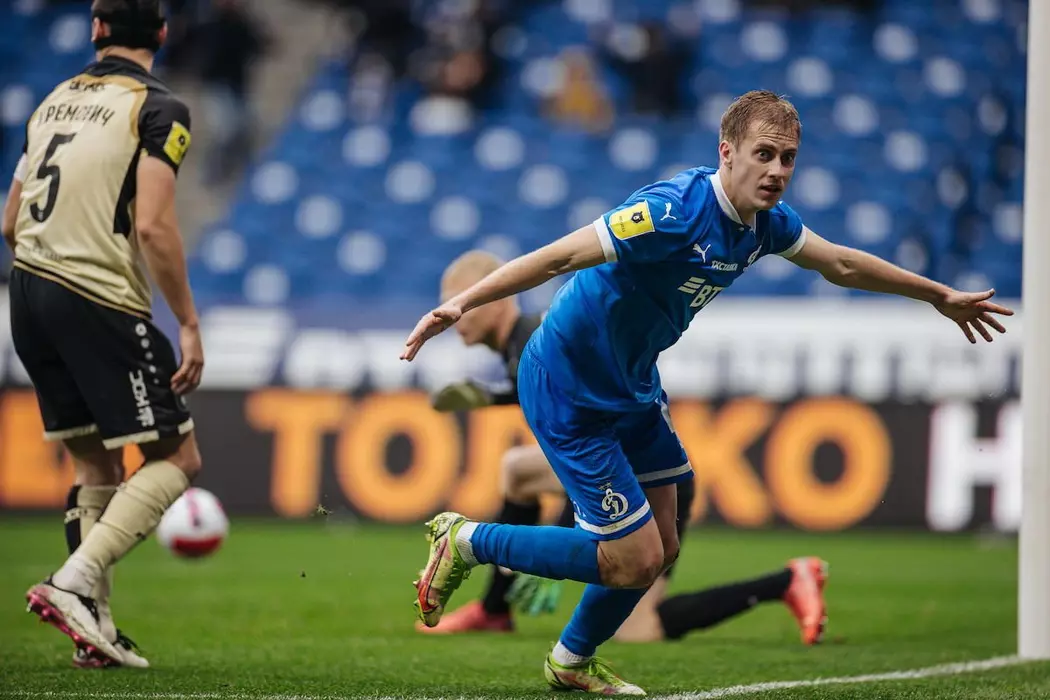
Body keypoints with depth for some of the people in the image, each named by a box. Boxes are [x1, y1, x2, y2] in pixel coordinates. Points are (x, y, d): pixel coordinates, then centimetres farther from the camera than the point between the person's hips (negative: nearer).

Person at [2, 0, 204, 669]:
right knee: (177, 459, 1)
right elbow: (153, 226, -17)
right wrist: (189, 324, -12)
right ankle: (73, 583, -14)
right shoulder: (158, 109, -6)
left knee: (97, 468, 16)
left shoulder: (55, 100, 14)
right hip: (102, 303, -7)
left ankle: (95, 626, 12)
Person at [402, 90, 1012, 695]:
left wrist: (941, 297, 26)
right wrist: (463, 303, -39)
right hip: (567, 390, -9)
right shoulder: (673, 212, -30)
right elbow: (559, 257, -31)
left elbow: (842, 263, 16)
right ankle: (466, 542, 7)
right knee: (636, 561, -8)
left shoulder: (765, 221, -3)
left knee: (659, 549, 15)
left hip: (632, 385, 9)